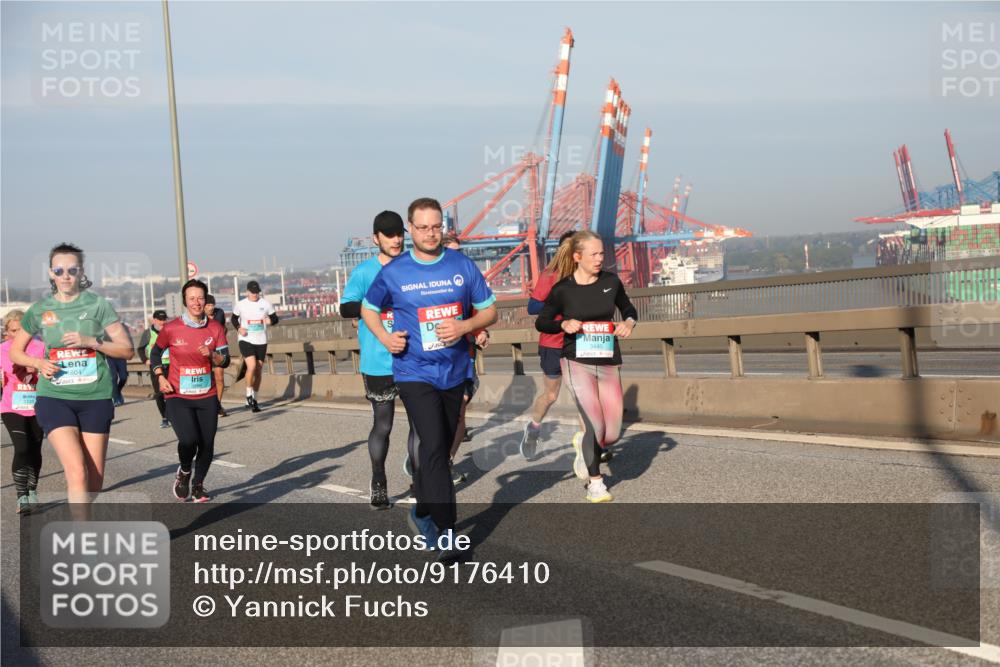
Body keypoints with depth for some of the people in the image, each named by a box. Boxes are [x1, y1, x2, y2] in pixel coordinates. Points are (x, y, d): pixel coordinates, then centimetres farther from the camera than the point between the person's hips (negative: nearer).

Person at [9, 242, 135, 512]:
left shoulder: (98, 305, 0)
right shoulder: (39, 310, 5)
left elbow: (127, 350, -1)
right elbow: (15, 352, 16)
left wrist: (91, 341, -15)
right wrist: (38, 363, -4)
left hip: (95, 398, 1)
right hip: (54, 398, -1)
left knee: (95, 477, 5)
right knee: (77, 471, -18)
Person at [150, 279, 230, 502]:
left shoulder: (215, 328, 1)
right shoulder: (171, 329, -6)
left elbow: (225, 361, 1)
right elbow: (155, 353, 10)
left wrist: (212, 355, -20)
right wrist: (160, 378, -2)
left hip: (207, 396, 3)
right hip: (178, 396, -3)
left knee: (207, 444, 4)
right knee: (189, 440, -19)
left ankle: (198, 485, 27)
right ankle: (184, 472, 14)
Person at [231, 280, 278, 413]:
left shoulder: (266, 304, 0)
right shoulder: (240, 305, -1)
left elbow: (275, 318, 8)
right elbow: (234, 318, 13)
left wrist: (270, 320, -16)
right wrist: (239, 328, -6)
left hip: (261, 341, 2)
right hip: (246, 340, -2)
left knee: (259, 371, 7)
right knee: (252, 366, -22)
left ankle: (254, 399, 21)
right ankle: (249, 394, -3)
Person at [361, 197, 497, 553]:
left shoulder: (463, 266, 0)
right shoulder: (393, 272, -4)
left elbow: (489, 311, 5)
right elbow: (368, 308, 12)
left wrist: (464, 326, -15)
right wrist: (385, 338, -6)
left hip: (454, 372, 4)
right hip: (414, 373, -3)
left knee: (440, 447, 15)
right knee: (433, 445, -18)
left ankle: (422, 513, 36)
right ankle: (446, 530, -16)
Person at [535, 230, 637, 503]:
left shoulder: (611, 281, 1)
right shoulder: (563, 289, -6)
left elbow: (628, 309, 17)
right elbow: (541, 322, 6)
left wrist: (629, 322, -5)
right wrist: (564, 324, -13)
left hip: (609, 364, 3)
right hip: (577, 362, -3)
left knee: (612, 435, 1)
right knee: (596, 426, -14)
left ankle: (583, 442, 36)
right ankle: (595, 482, 8)